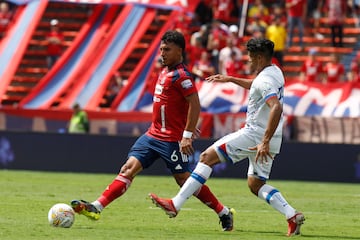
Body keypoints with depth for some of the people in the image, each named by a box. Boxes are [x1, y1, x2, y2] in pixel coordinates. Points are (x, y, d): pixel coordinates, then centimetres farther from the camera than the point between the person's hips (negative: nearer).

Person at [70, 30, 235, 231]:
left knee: (184, 180, -2)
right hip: (154, 134, 9)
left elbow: (195, 104, -22)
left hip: (172, 139, -9)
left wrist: (187, 135, -25)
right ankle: (96, 208, -7)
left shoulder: (181, 75, -15)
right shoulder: (166, 72, 13)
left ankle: (224, 213, 10)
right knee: (129, 168, -1)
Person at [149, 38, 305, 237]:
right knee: (255, 185, 16)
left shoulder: (264, 80, -18)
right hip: (267, 139, 10)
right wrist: (230, 79, 35)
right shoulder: (275, 72, 13)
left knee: (207, 157, -6)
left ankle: (175, 204, -9)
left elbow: (276, 108, -33)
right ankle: (293, 216, 0)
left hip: (255, 135, -10)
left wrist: (265, 141, -36)